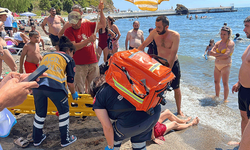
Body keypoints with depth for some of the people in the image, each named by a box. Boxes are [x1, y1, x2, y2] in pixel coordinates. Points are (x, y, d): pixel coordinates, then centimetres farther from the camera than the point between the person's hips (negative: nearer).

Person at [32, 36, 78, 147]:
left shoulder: (46, 55, 29)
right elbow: (70, 82, 12)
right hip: (55, 86, -4)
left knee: (40, 113, 24)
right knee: (64, 111, 18)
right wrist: (74, 93, 30)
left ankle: (37, 139, 40)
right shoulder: (69, 59, 16)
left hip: (38, 84, 5)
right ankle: (65, 140, 28)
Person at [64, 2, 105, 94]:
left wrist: (101, 11, 4)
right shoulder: (68, 31, -5)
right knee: (79, 91, 1)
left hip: (93, 63, 4)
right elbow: (74, 47, -17)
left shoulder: (88, 25, 8)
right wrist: (89, 40, -22)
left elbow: (102, 23, 17)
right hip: (79, 65, -4)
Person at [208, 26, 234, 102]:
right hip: (217, 65, 7)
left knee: (225, 84, -4)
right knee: (216, 82, 16)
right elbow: (210, 52, -3)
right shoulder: (218, 43, 7)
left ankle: (225, 99, 7)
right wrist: (220, 54, -18)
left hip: (225, 66, -7)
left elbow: (226, 55, -24)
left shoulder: (231, 43, -11)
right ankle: (217, 96, 32)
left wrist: (216, 55, -11)